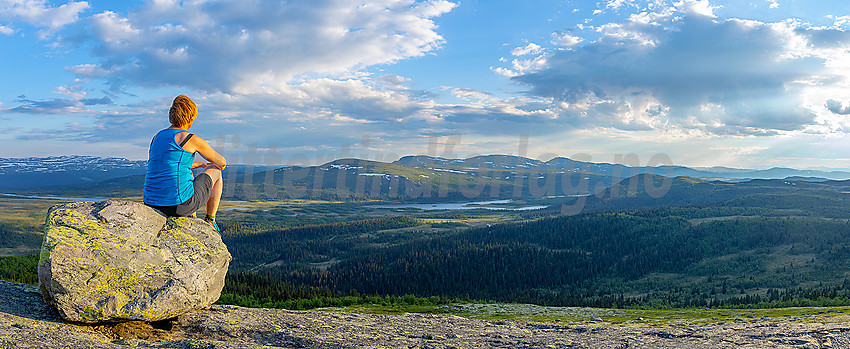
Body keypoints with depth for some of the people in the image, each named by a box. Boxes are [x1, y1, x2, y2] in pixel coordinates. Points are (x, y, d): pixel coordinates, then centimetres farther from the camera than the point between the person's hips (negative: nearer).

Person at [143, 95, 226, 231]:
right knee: (215, 170, 20)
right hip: (179, 205, -7)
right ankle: (210, 222, 27)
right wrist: (212, 163, 29)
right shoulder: (192, 140, -8)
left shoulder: (157, 137, 13)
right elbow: (222, 163, 4)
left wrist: (200, 164, 42)